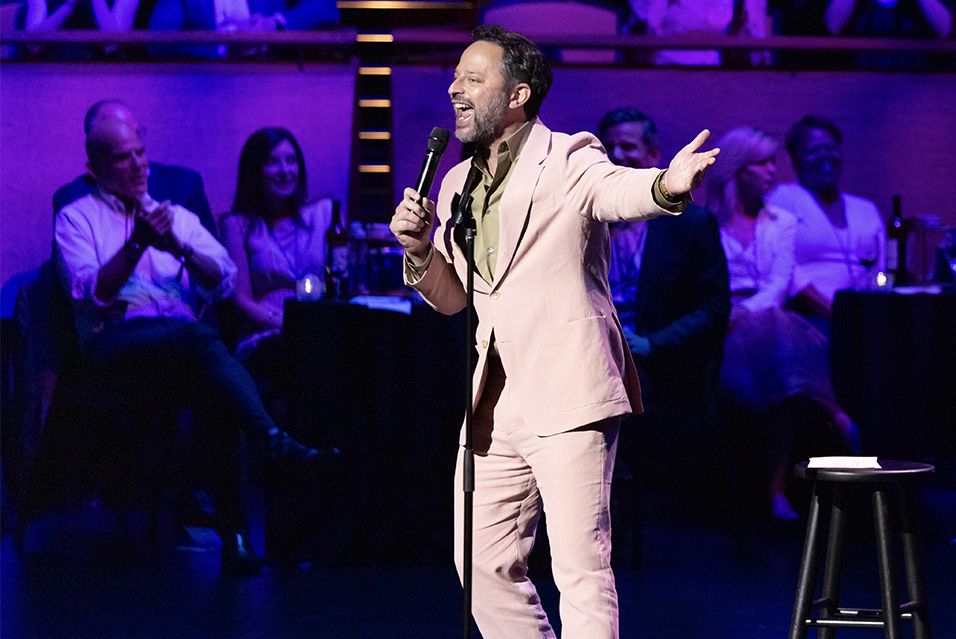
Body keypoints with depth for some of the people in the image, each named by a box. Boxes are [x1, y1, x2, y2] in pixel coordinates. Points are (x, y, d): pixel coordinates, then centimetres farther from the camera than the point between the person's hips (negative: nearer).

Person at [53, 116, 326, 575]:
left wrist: (179, 247, -6)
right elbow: (92, 294, -2)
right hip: (115, 342, -3)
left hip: (184, 339, 4)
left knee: (217, 393, -32)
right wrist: (137, 244, -13)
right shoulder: (76, 218, 15)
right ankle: (274, 442, -48)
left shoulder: (177, 215, 27)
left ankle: (233, 529, -34)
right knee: (198, 338, -36)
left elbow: (223, 282, 11)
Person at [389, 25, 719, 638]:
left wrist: (667, 185, -52)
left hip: (568, 394, -8)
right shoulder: (458, 184, 16)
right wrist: (419, 249, 0)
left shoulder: (568, 161, -5)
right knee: (485, 565, 12)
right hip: (495, 402, 8)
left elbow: (619, 189, -28)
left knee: (581, 568, -10)